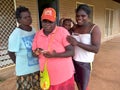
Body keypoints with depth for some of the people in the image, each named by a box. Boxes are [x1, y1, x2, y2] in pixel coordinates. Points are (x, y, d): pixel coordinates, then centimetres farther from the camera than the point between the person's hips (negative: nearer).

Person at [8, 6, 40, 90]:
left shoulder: (33, 29, 1)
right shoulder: (16, 34, -18)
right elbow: (11, 53, -11)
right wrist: (20, 64, -3)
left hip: (37, 67, 6)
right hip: (25, 71, -6)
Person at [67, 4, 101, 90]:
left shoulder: (94, 28, -15)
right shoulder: (75, 27, 1)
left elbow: (96, 49, -25)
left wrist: (77, 43, -31)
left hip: (85, 62, -5)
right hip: (73, 60, 5)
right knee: (78, 83, 20)